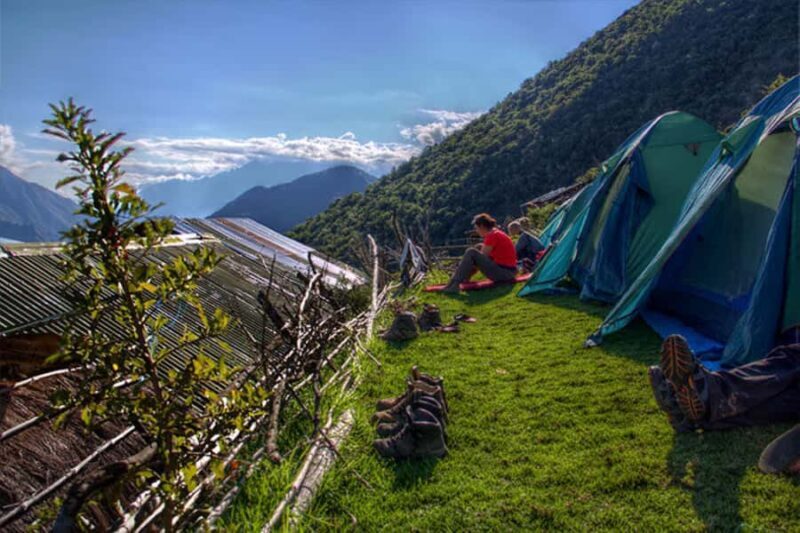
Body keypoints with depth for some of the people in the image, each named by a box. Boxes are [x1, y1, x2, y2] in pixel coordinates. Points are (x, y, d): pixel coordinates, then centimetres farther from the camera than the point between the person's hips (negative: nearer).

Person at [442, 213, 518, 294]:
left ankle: (454, 284, -21)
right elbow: (482, 257, 19)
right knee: (479, 248, 18)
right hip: (508, 272, 10)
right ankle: (462, 278, 13)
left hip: (504, 273, -10)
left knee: (471, 253, -16)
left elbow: (481, 258, -13)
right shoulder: (496, 233, 15)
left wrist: (469, 275, -3)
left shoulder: (492, 236, -14)